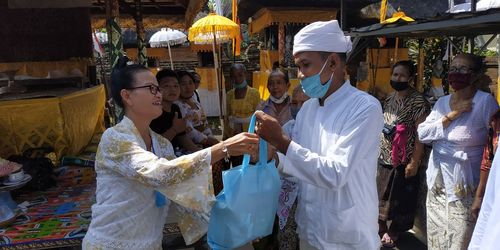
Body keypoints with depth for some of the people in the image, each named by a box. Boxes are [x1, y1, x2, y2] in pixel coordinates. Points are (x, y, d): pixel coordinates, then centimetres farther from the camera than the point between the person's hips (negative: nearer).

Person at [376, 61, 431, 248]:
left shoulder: (419, 101, -13)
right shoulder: (389, 99, 7)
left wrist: (414, 162, -19)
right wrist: (376, 151, 13)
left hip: (403, 161, -6)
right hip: (384, 158, 6)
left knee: (400, 198, 9)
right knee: (381, 194, 16)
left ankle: (394, 233, 27)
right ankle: (382, 227, 35)